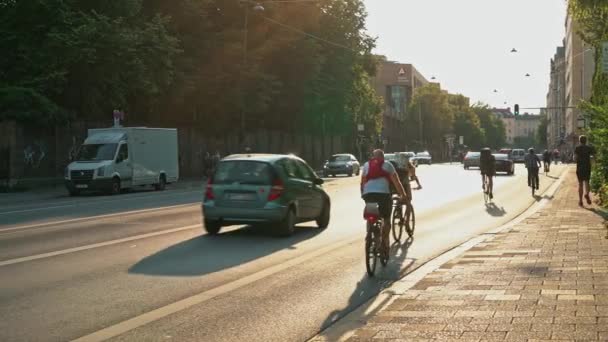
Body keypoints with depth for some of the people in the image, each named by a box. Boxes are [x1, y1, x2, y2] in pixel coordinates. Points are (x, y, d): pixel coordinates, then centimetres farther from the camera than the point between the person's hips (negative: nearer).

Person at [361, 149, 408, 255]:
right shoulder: (387, 165, 15)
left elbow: (362, 182, 17)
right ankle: (385, 244, -1)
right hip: (383, 193, -2)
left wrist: (363, 194, 27)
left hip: (368, 194, 2)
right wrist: (403, 195, 21)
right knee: (386, 220, 8)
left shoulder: (366, 165, 21)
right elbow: (397, 182, 14)